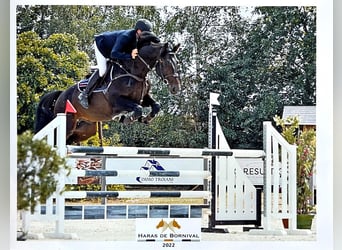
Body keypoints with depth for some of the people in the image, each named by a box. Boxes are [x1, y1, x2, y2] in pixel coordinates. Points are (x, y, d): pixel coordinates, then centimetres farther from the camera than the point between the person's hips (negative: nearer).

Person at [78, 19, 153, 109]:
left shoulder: (139, 40, -17)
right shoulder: (125, 37, -41)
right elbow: (114, 54, -49)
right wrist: (130, 56, -59)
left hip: (111, 48, 9)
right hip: (101, 44, -9)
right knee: (102, 70, -18)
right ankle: (84, 95, -11)